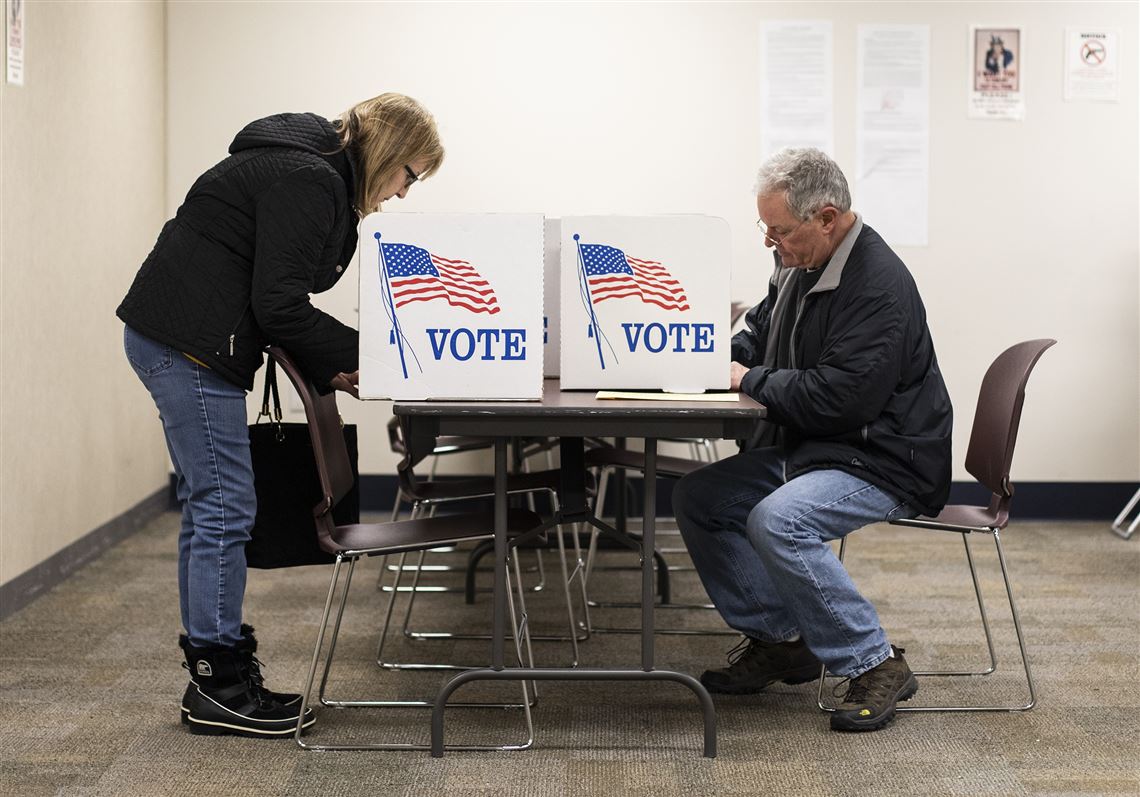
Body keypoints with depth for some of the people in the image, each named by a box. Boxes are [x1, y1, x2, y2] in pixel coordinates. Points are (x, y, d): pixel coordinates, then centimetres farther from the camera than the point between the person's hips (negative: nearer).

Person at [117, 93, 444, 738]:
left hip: (179, 338, 11)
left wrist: (331, 370, 8)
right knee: (224, 508, -7)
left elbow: (275, 296, 18)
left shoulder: (311, 171, 17)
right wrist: (363, 355, -10)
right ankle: (217, 686, 2)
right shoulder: (308, 181, -15)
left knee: (210, 506, 12)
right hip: (187, 341, -11)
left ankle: (216, 671, 20)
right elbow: (278, 306, -20)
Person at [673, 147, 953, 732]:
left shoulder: (877, 285, -22)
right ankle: (778, 640, 11)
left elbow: (838, 397, -29)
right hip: (803, 449, 10)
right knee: (696, 498, 2)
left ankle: (875, 665, -17)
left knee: (776, 520, -32)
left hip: (881, 460, -10)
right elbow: (757, 333, 21)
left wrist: (749, 381, -18)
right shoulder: (798, 268, 7)